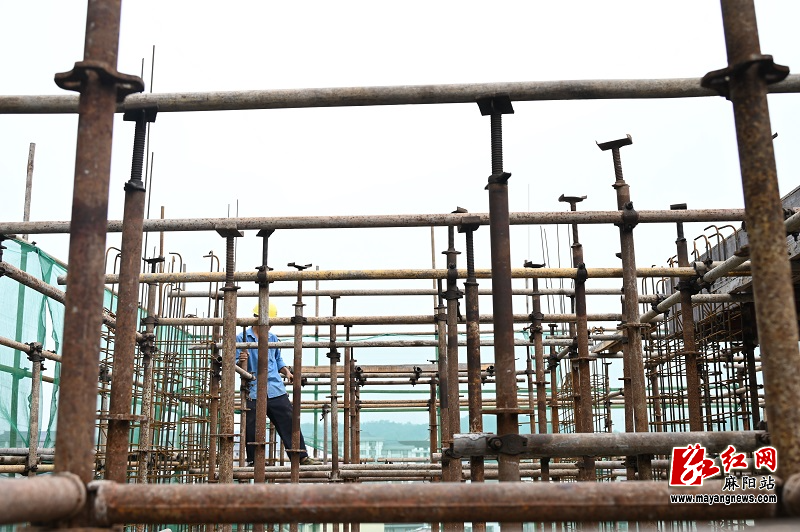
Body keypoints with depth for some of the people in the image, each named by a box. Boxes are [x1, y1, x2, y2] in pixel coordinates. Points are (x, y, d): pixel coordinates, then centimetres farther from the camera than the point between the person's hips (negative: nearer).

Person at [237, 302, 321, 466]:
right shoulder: (241, 339, 1)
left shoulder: (272, 338, 16)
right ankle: (253, 461, 17)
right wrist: (241, 360, -24)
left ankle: (302, 457, 7)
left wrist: (286, 372, 10)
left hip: (276, 390, 4)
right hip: (253, 392, -4)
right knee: (252, 429, 2)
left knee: (289, 422, 2)